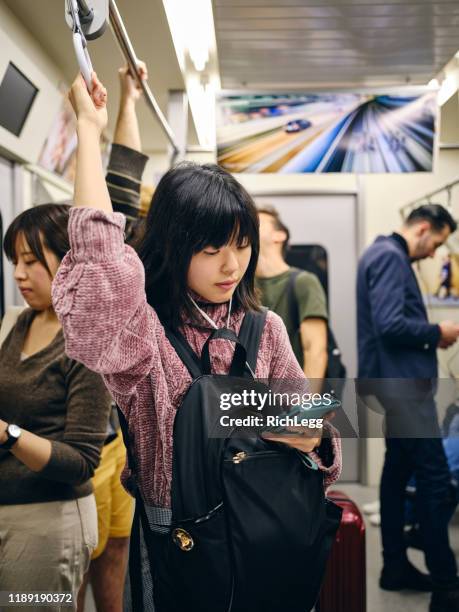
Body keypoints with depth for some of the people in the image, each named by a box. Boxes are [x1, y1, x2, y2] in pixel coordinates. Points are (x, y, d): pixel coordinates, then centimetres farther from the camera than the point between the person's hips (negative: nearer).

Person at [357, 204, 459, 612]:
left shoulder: (387, 255, 17)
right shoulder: (390, 256, -15)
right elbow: (390, 325, -25)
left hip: (398, 381, 11)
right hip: (405, 383, -11)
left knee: (398, 471, 14)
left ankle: (396, 568, 23)